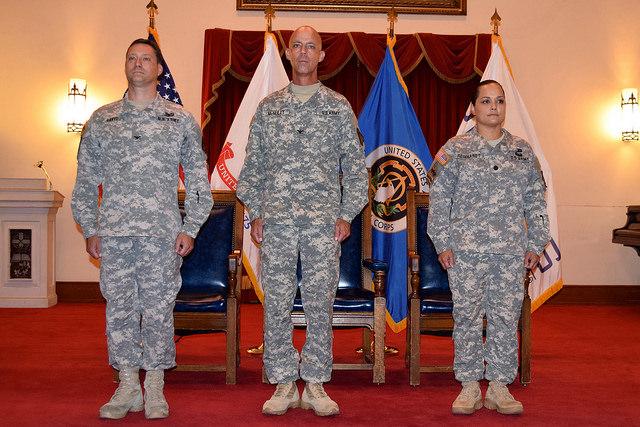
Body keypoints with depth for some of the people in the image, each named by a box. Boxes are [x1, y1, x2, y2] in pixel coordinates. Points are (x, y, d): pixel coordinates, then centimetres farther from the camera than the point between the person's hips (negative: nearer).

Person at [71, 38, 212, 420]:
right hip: (114, 232, 2)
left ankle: (155, 388, 14)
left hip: (162, 232, -1)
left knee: (159, 310, 2)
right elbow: (86, 180, 12)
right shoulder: (101, 120, 11)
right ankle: (128, 386, 16)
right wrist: (89, 230, 5)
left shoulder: (181, 120, 8)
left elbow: (198, 179, 6)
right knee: (120, 308, 5)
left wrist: (190, 228, -1)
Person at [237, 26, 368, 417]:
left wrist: (346, 214, -1)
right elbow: (253, 165, 11)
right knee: (277, 303, 1)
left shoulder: (339, 107, 8)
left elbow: (355, 166, 7)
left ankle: (315, 385, 11)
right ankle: (284, 385, 11)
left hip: (323, 220, -1)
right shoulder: (268, 107, 12)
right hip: (276, 219, 1)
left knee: (320, 303, 1)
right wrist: (256, 214, 3)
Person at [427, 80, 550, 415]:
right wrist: (442, 243, -5)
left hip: (512, 251, 2)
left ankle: (500, 387, 14)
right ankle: (470, 387, 13)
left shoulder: (522, 150, 12)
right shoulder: (455, 149, 3)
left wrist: (535, 244, 7)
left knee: (506, 318, 4)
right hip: (466, 250, -2)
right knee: (467, 317, 2)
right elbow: (439, 199, 1)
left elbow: (535, 200, 13)